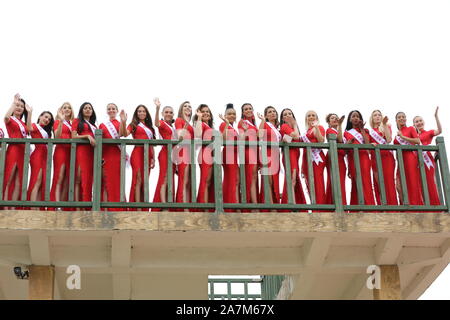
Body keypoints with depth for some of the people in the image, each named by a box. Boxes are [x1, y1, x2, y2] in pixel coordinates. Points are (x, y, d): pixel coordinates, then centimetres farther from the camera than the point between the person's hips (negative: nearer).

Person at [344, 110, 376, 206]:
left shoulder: (364, 130, 19)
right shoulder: (347, 132, 18)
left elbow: (367, 143, 1)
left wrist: (362, 129, 4)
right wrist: (349, 142, -9)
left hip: (363, 157, 0)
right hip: (352, 158, 0)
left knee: (365, 181, -15)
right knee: (356, 182, -9)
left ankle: (369, 206, -22)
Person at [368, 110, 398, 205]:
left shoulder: (386, 126, 13)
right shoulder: (370, 131, 18)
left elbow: (388, 140, -5)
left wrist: (384, 124, -6)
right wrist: (371, 144, -10)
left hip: (386, 156, -2)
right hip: (375, 158, 2)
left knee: (389, 181, -12)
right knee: (378, 183, -5)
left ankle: (392, 206, -16)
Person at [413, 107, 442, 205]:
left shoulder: (429, 133, 8)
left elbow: (439, 131, -12)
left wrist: (436, 116, -15)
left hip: (427, 159, -4)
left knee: (430, 182, -8)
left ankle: (435, 204, -6)